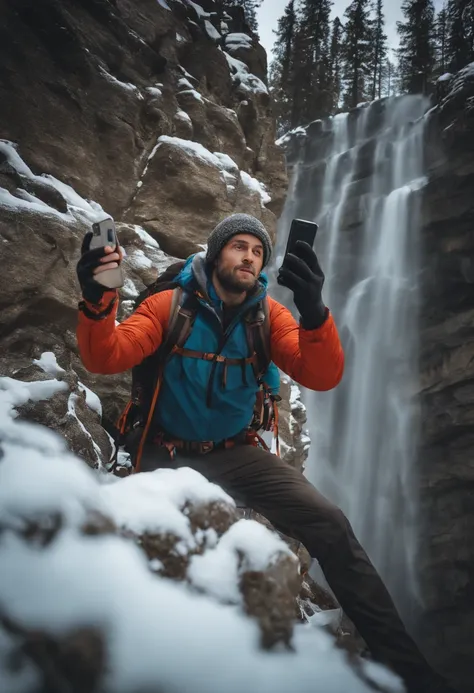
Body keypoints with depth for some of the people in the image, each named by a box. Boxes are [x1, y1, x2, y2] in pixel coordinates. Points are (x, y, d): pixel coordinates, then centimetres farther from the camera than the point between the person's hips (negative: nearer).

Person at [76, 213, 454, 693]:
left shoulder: (268, 315, 0)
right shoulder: (171, 305, -5)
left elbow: (321, 377, -13)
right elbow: (106, 357, -14)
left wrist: (313, 313, -33)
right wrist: (98, 303, -36)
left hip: (236, 454, 1)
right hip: (170, 455, -1)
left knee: (328, 523, -16)